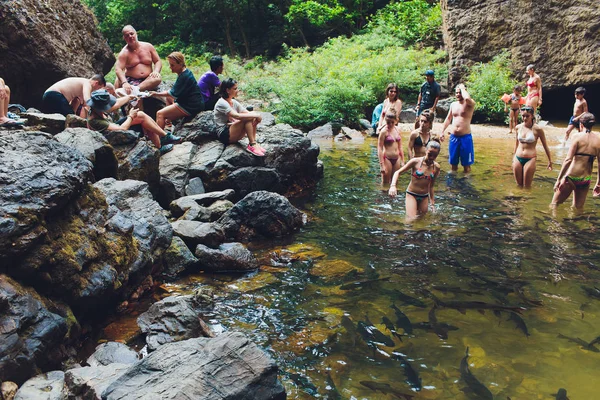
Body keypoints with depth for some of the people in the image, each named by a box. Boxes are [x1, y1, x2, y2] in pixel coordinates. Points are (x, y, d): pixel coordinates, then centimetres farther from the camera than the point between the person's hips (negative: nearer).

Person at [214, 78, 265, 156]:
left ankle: (254, 142, -16)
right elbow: (237, 116, -28)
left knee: (252, 117, -9)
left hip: (234, 134, 8)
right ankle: (252, 145, -25)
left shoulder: (234, 102, 13)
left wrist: (256, 116, -19)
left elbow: (247, 112, 5)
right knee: (247, 118, -25)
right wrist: (256, 115, -24)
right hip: (224, 135, -8)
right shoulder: (222, 103, -14)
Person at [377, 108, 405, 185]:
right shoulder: (384, 131, -11)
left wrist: (402, 160, 13)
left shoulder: (397, 130, 6)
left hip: (397, 159, 6)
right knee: (385, 183, 3)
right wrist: (382, 165, -17)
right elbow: (380, 148, -13)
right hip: (387, 158, -6)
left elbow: (400, 147, 15)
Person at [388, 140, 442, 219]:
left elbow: (431, 186, 9)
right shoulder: (415, 162, -12)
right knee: (411, 220, -15)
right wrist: (393, 186, -26)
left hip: (424, 197, 4)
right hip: (412, 195, -4)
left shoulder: (436, 167, -1)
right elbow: (398, 172, -10)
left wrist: (432, 202, 11)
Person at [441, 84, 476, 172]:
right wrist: (442, 132, 15)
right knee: (453, 162, 13)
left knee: (466, 164, 1)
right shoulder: (453, 104, 11)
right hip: (453, 137, 5)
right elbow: (448, 119, 20)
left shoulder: (470, 104, -7)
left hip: (465, 137, -5)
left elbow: (467, 98, -32)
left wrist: (462, 88, -14)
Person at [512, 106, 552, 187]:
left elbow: (545, 146, -1)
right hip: (518, 159, 4)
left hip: (530, 159, -4)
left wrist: (550, 161, 5)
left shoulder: (537, 129, -11)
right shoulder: (518, 127, 2)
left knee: (527, 186, 1)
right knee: (519, 185, 11)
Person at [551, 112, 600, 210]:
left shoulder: (577, 137, -9)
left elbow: (568, 160, -16)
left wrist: (559, 179, -12)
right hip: (586, 180, 4)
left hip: (571, 177, -4)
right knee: (578, 209, 18)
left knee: (554, 205, 9)